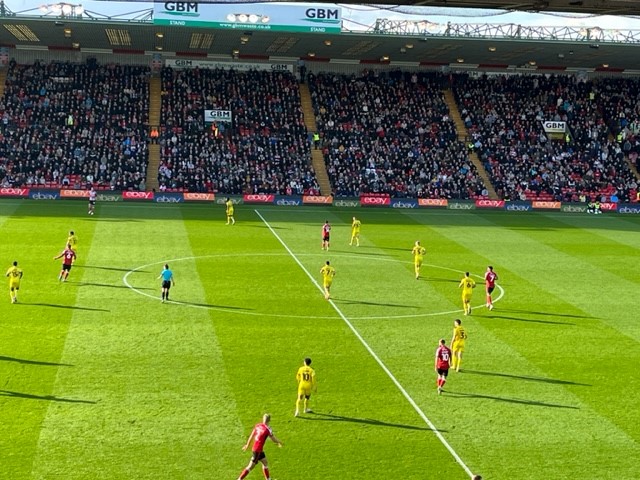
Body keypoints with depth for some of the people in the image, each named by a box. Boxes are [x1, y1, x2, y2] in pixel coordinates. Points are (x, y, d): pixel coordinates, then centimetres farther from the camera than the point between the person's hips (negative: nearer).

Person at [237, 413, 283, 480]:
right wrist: (280, 442, 14)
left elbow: (251, 436, 10)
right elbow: (274, 439, -7)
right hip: (257, 450, -8)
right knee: (250, 467, -1)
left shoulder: (257, 425, 2)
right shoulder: (268, 429, -17)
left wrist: (247, 445, 23)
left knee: (265, 463, 20)